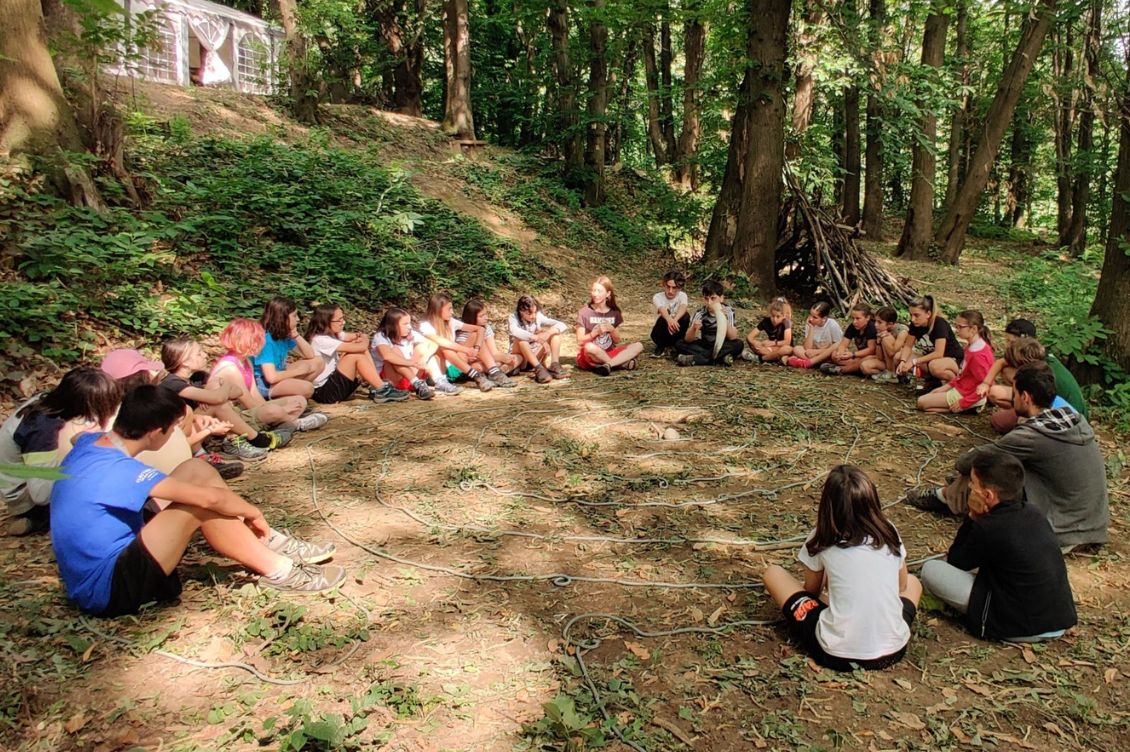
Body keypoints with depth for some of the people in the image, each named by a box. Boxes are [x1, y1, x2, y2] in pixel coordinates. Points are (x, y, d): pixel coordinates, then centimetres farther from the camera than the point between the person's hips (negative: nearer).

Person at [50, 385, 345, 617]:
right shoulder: (118, 470, -28)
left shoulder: (90, 443, 0)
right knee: (200, 502, -22)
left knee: (196, 470, 0)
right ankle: (277, 570, -9)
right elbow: (211, 498, -28)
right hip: (108, 591, -9)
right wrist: (254, 513, -10)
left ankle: (267, 544, 5)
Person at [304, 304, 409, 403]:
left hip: (334, 380, 9)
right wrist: (363, 343, -5)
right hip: (323, 391, -9)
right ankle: (382, 390, -13)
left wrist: (361, 338, -11)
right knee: (357, 356, -21)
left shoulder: (333, 334, 8)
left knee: (362, 351, 0)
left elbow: (363, 338, 12)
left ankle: (375, 389, -5)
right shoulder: (320, 340, -20)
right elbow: (358, 348, -27)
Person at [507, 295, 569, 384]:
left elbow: (562, 325, -11)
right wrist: (537, 338, -44)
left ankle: (554, 366, -27)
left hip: (536, 356, 4)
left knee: (555, 332, -11)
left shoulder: (538, 317, -4)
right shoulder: (513, 318, -14)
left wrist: (548, 333, -31)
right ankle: (539, 369, -39)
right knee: (520, 338, -33)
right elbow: (515, 332, -38)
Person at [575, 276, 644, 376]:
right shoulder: (584, 312, -3)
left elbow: (617, 341, 8)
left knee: (638, 346, -17)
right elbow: (580, 341, -6)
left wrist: (612, 330, -12)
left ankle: (607, 365, -33)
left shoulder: (615, 313, 7)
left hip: (609, 354, 4)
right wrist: (595, 332, -21)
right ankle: (624, 363, -22)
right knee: (589, 347, -40)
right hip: (588, 356, -4)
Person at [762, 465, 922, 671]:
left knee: (773, 573, 12)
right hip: (892, 651, 4)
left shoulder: (822, 539, -2)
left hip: (837, 655, -3)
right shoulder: (889, 532, 5)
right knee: (912, 581, 33)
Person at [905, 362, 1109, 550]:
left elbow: (965, 463, -14)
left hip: (1061, 535, -8)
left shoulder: (1033, 436, -23)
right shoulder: (1076, 420, 1)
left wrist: (960, 462, 7)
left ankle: (944, 496, 24)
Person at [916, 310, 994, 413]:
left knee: (921, 402, -8)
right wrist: (948, 386, 8)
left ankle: (966, 408, -7)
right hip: (961, 388, 10)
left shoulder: (978, 355, -28)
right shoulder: (972, 346, 1)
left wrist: (963, 403, -23)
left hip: (965, 395, -10)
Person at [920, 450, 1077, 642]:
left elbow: (955, 562, -2)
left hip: (1022, 630, -8)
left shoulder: (988, 528, -19)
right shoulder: (1033, 513, 3)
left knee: (931, 570, -9)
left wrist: (973, 517, -7)